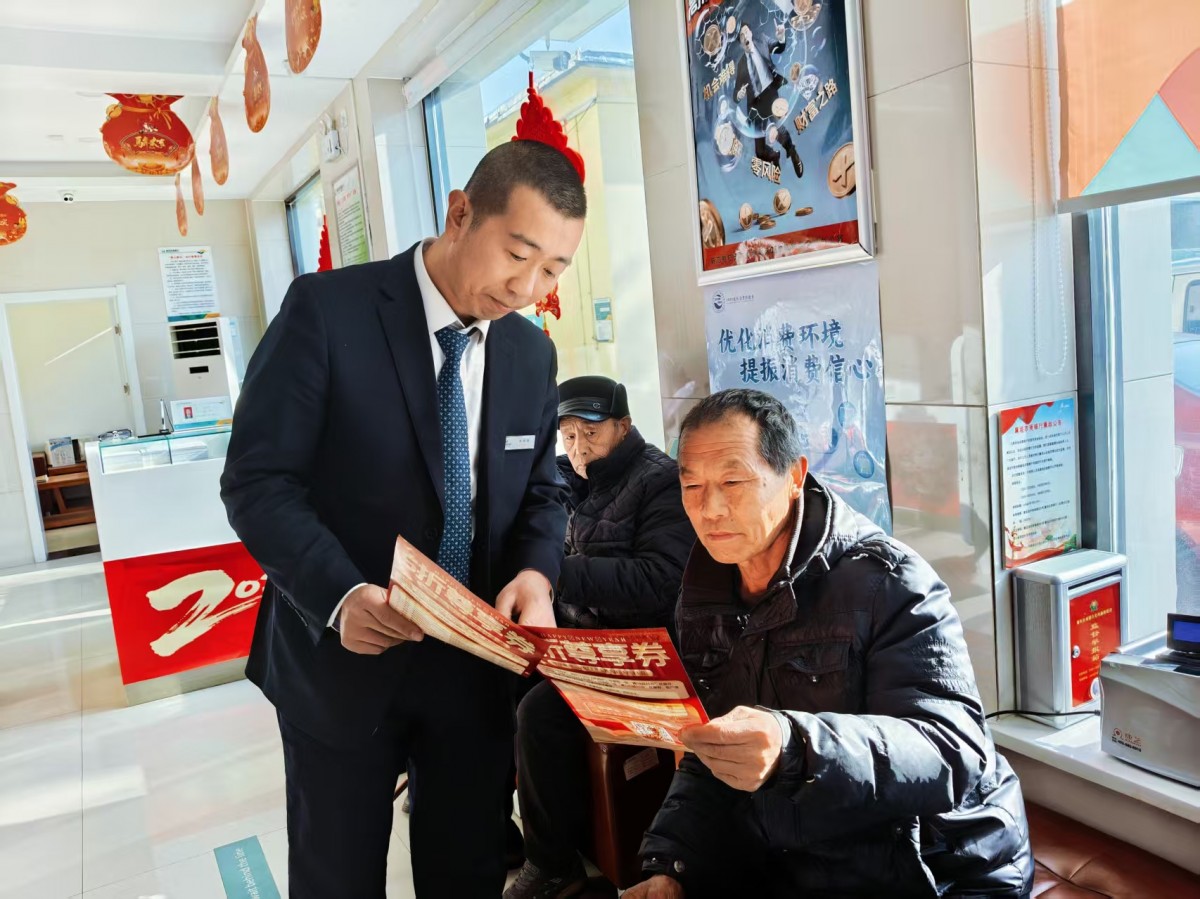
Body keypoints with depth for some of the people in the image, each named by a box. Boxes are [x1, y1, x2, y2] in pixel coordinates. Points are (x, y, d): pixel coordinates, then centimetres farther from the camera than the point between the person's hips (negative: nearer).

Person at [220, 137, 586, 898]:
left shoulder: (533, 354, 2)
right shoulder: (327, 310, -15)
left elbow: (540, 490, 8)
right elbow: (258, 482, -15)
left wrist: (536, 571, -13)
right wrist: (339, 594, -29)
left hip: (475, 663, 4)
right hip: (343, 659, -3)